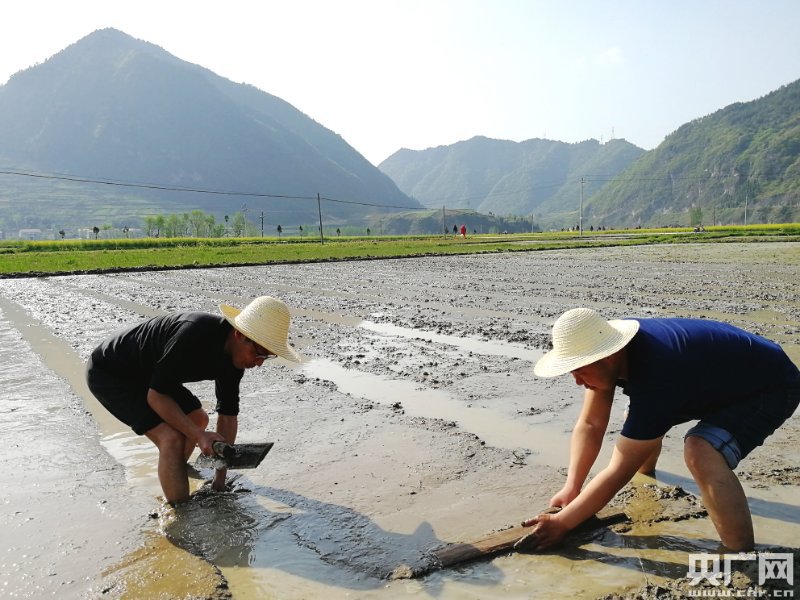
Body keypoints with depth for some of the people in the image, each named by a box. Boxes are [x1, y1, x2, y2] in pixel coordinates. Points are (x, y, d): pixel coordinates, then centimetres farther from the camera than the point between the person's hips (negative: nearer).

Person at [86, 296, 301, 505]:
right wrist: (198, 435, -29)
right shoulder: (195, 334, -36)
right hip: (109, 373, -9)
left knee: (198, 419, 17)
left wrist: (220, 481, 1)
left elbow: (228, 414, -2)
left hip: (144, 372, 9)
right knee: (172, 438, -21)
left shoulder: (235, 353, -10)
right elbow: (156, 396, -29)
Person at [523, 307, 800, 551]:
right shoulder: (608, 343, -16)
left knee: (702, 453, -35)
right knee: (640, 421, 17)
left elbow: (618, 472, -32)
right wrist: (570, 488, -14)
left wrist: (561, 522, -24)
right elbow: (590, 425, -9)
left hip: (771, 386, -9)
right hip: (718, 375, 9)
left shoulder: (653, 378, -39)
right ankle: (646, 472, 48)